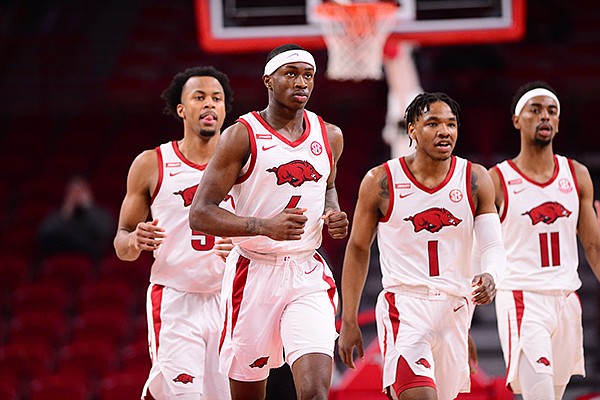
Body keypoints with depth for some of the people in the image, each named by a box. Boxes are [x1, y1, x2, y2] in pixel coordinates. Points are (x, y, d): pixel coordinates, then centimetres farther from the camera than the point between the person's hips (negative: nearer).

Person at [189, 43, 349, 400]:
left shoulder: (330, 137, 7)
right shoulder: (242, 136, -9)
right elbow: (200, 214, -12)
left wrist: (334, 217, 4)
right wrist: (264, 227, -27)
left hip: (308, 275, 3)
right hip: (254, 274, -3)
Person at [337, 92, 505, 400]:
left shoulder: (475, 180, 2)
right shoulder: (381, 181, -4)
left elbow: (493, 245, -1)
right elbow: (358, 249, 5)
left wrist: (489, 276, -26)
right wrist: (348, 321, 3)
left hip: (455, 308, 4)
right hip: (403, 305, -4)